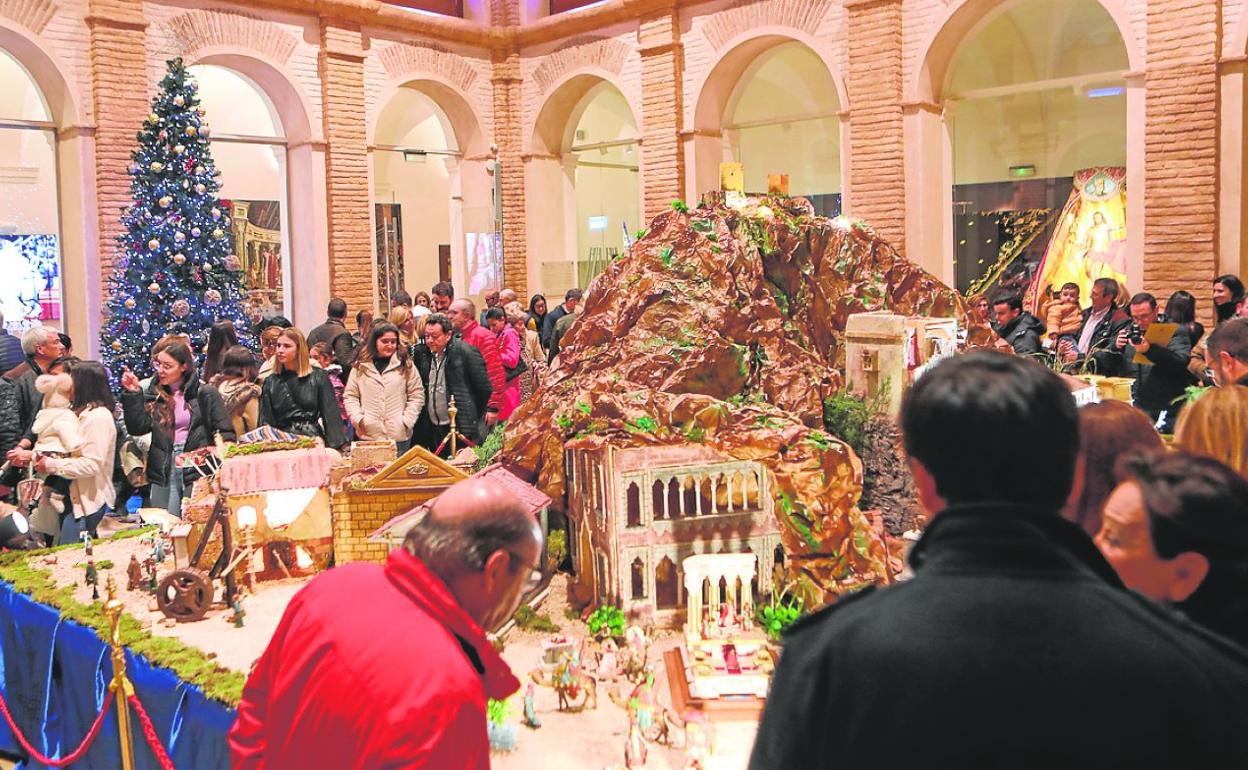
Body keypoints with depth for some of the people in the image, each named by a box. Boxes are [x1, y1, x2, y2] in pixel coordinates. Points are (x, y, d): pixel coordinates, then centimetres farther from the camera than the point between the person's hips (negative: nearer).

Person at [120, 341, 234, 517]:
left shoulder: (205, 394, -1)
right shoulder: (153, 394, 9)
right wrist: (133, 394, -7)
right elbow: (137, 428, -1)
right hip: (163, 472, 3)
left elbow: (226, 433, -2)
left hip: (198, 470, -3)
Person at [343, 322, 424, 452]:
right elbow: (350, 395, 10)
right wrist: (357, 419, -3)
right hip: (368, 435, 1)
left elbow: (417, 395, 4)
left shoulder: (406, 365, 3)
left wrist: (407, 421, -4)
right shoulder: (361, 366, 6)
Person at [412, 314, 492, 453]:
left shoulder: (466, 352, -9)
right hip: (431, 429, 5)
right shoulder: (421, 352, 7)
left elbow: (484, 389, -6)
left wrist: (473, 419, 0)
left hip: (462, 430, -5)